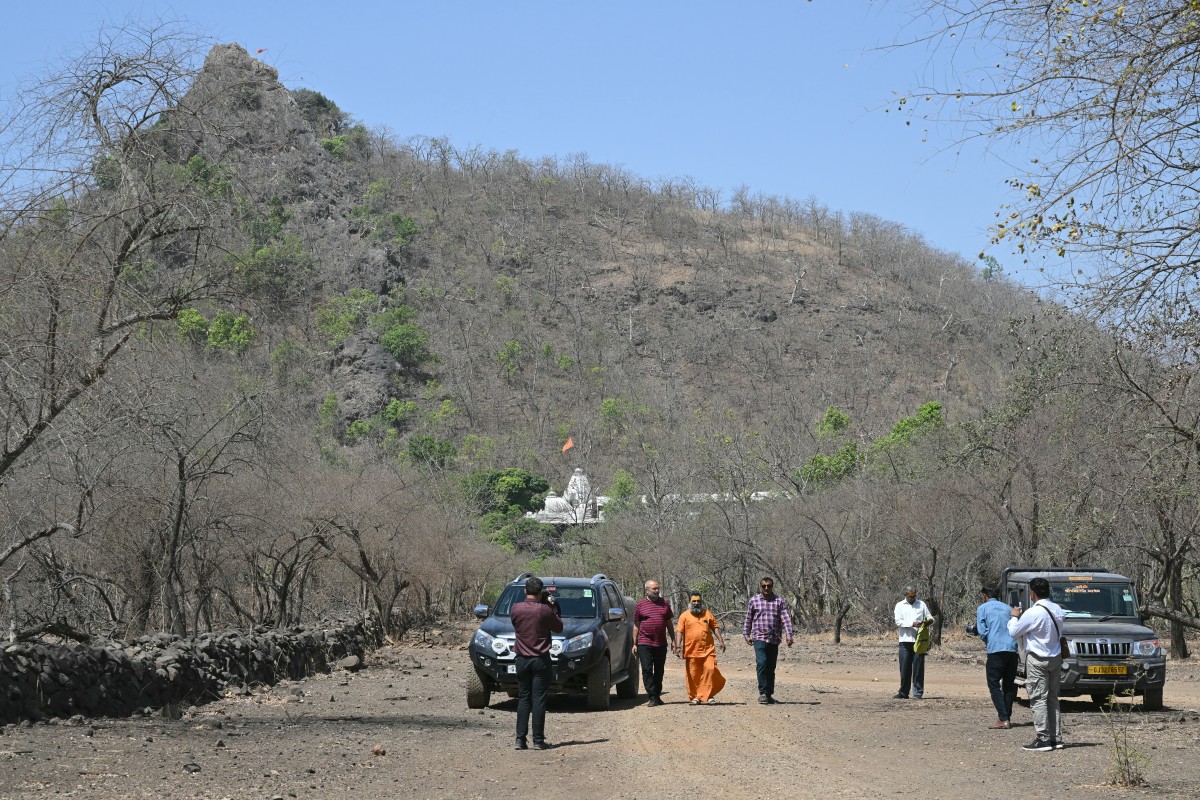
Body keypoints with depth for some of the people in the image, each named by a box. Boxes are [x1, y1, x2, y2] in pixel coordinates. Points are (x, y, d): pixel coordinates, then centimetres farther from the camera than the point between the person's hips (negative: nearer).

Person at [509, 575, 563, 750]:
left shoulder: (516, 608, -4)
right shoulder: (545, 610, -12)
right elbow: (559, 628, 2)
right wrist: (553, 608, 10)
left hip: (522, 659, 3)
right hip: (540, 660, -3)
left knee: (523, 699, 10)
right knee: (539, 700, 0)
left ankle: (520, 739, 4)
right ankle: (538, 741, -1)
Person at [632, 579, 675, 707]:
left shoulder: (664, 603, 10)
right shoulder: (640, 605, 3)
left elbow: (669, 623, 16)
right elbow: (636, 625, 6)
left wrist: (673, 640, 11)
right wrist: (634, 643, 2)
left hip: (661, 643, 3)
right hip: (645, 643, -3)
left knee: (659, 671, 7)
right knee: (647, 670, -8)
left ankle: (657, 696, 16)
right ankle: (652, 697, -9)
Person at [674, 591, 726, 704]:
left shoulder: (707, 613, 11)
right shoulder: (684, 616, 4)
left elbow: (715, 627, 15)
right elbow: (680, 632, 0)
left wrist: (721, 641, 5)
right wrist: (678, 646, -9)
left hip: (707, 650, 1)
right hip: (691, 651, -1)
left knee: (710, 670, -10)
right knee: (693, 675, 2)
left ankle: (708, 695, 1)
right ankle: (694, 697, 13)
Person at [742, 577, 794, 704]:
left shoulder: (779, 601, 6)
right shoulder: (754, 600, 7)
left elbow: (786, 619, -1)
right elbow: (748, 619, 15)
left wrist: (788, 635, -12)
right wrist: (746, 635, 11)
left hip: (774, 640, 2)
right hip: (759, 638, -2)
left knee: (771, 667, 6)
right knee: (761, 663, -19)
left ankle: (769, 694, 16)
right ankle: (763, 692, -17)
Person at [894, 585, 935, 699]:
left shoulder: (921, 604, 13)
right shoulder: (900, 606, 7)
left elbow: (930, 618, 14)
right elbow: (898, 621, -5)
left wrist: (929, 621, -11)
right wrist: (912, 624, -18)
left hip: (919, 640, 1)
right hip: (905, 641, -1)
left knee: (918, 668, -1)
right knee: (905, 668, 2)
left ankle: (918, 693, 3)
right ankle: (903, 693, 8)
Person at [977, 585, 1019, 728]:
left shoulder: (983, 608, 5)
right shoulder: (1007, 608, 19)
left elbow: (982, 631, -2)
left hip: (996, 650, -5)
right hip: (1012, 649, 5)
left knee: (994, 685, -2)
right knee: (1009, 684, 13)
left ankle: (1003, 719, -11)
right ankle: (1007, 717, 11)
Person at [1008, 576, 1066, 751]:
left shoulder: (1033, 613, -19)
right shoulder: (1057, 610, 5)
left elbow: (1014, 632, -13)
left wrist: (1014, 617, 7)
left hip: (1038, 660, -8)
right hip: (1055, 658, 8)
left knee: (1038, 699, -4)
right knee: (1052, 698, 14)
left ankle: (1043, 739, -7)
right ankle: (1056, 738, 16)